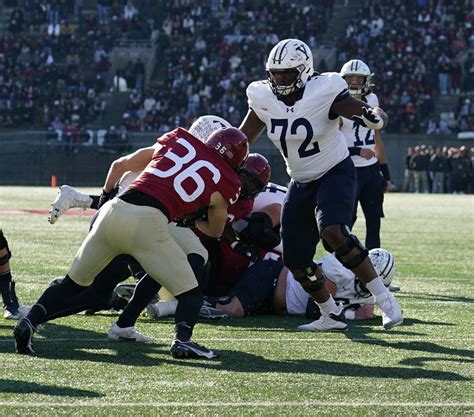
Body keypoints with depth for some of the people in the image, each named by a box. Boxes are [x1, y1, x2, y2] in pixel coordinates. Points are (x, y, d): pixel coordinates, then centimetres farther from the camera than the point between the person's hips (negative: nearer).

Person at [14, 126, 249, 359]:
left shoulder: (177, 139, 23)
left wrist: (106, 193, 48)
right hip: (147, 223, -4)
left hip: (113, 211, 4)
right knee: (190, 294, 9)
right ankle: (182, 339, -17)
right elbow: (215, 231, 31)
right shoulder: (224, 182, 14)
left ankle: (30, 321, 5)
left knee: (73, 283, 20)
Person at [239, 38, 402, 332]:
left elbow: (378, 116, -25)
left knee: (333, 233, -32)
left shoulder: (324, 92, -21)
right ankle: (332, 315, 24)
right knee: (295, 259, 3)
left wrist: (373, 117, -48)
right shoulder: (263, 98, -6)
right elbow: (241, 140, 10)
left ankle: (383, 298, -22)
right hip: (301, 183, 6)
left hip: (336, 174, -6)